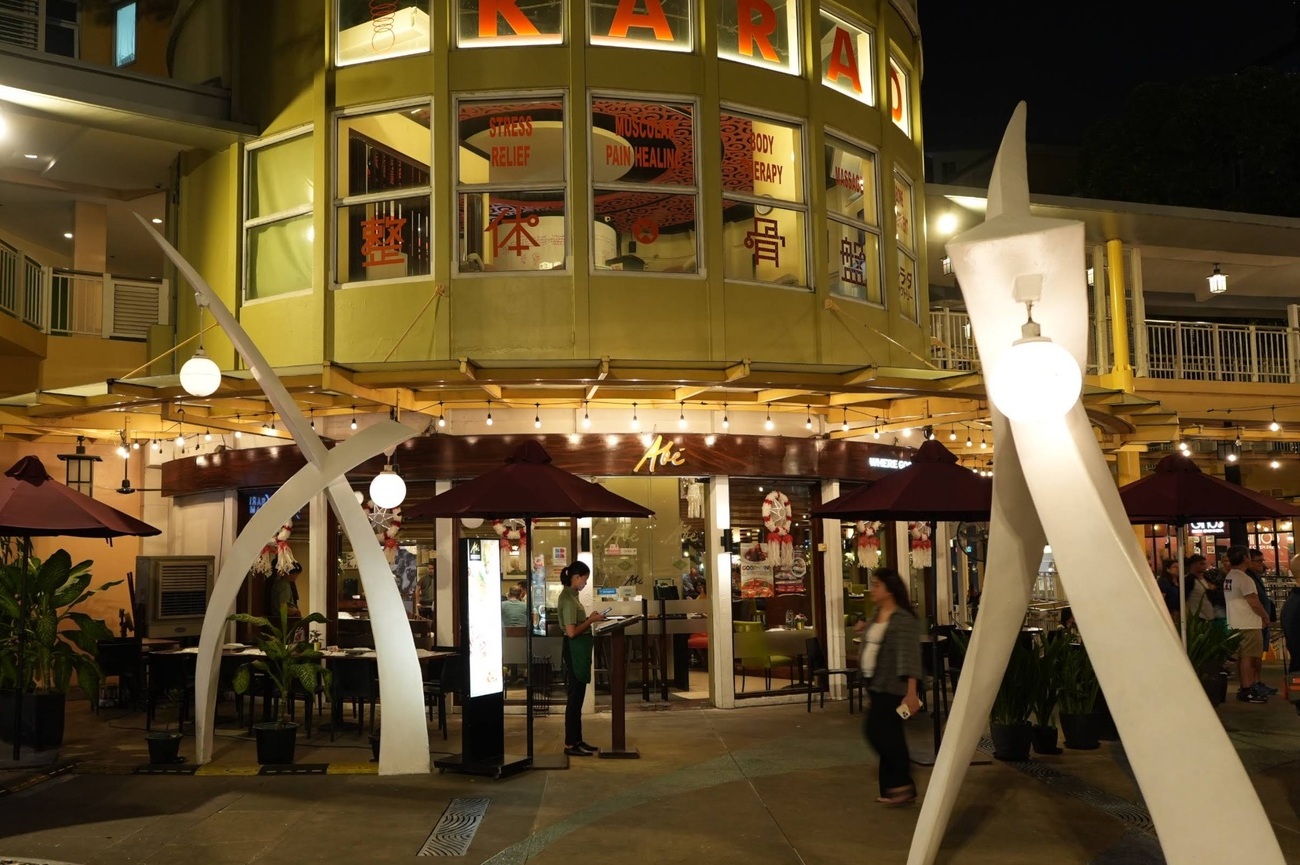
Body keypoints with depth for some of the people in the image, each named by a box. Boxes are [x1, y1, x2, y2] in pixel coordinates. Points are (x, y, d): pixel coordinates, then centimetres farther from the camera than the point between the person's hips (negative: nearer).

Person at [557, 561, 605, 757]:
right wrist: (591, 620, -13)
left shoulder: (571, 595, 13)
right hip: (574, 650, -10)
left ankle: (577, 741, 21)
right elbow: (571, 631, -22)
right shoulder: (568, 598, -17)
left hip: (580, 649, 10)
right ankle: (570, 745, 2)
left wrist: (590, 619, 9)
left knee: (577, 697, 14)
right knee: (575, 697, -4)